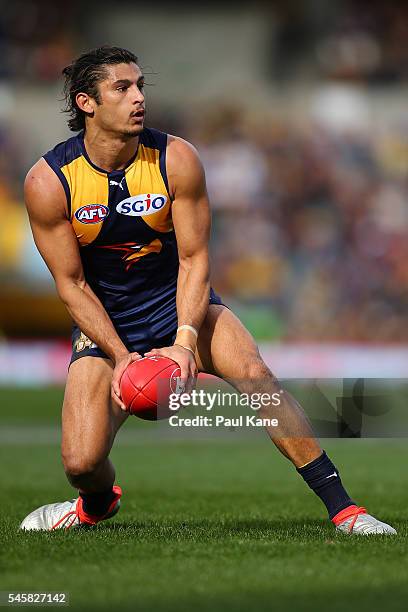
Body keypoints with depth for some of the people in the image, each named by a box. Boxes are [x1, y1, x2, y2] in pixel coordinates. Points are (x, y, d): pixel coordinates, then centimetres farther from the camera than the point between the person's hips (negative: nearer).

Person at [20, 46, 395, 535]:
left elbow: (193, 260, -10)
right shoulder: (48, 182, -16)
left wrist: (184, 341, -24)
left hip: (181, 307, 1)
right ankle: (98, 503, 24)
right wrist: (119, 357, -21)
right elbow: (72, 284, -10)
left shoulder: (176, 159, -13)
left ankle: (342, 508, -22)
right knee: (81, 463, -17)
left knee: (254, 374, -28)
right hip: (103, 325, -1)